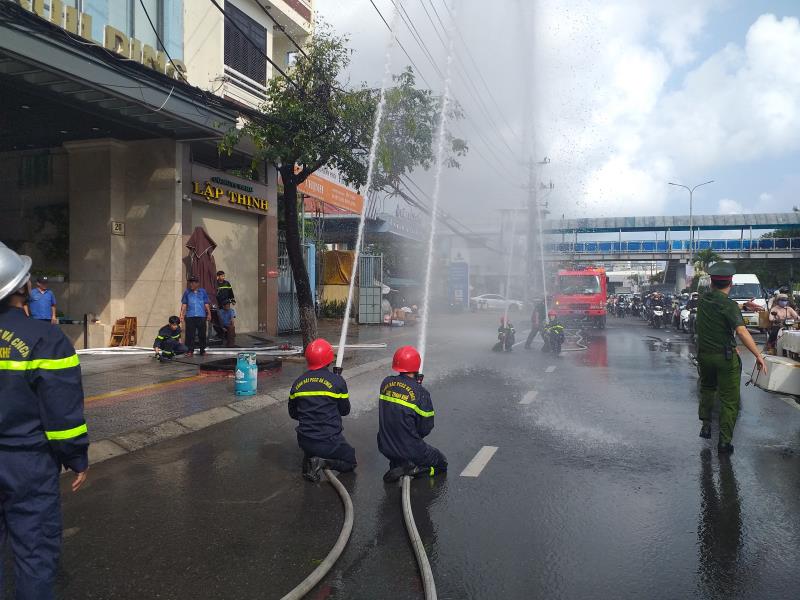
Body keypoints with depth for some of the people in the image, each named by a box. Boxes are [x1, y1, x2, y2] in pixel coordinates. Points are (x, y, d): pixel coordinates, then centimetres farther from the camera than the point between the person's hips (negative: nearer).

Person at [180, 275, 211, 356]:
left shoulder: (202, 292, 8)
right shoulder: (187, 292, 9)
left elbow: (206, 304, 10)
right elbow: (184, 304, 9)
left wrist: (209, 314, 7)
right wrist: (182, 314, 3)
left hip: (201, 316, 0)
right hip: (190, 316, 0)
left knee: (202, 334, 4)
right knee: (190, 334, -1)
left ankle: (202, 350, 13)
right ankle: (190, 350, 6)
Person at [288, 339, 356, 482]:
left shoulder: (298, 382, -1)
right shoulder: (337, 381, -13)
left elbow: (293, 413, 11)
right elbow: (345, 410, -1)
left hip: (305, 442, 4)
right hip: (329, 442, -4)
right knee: (350, 462, 20)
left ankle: (309, 461, 5)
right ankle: (324, 462, -7)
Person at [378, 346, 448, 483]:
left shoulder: (386, 383, -8)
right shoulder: (420, 393, -23)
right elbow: (425, 429, -14)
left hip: (385, 446, 6)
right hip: (409, 450, -6)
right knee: (441, 464, 17)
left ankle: (396, 464, 9)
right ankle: (411, 469, -5)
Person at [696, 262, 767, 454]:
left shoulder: (703, 300, 1)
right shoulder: (729, 305, -17)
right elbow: (742, 331, -28)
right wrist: (758, 355, -28)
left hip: (704, 354, 5)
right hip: (725, 357, -5)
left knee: (707, 388, 29)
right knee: (729, 399, 4)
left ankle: (706, 424, 24)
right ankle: (724, 441, 3)